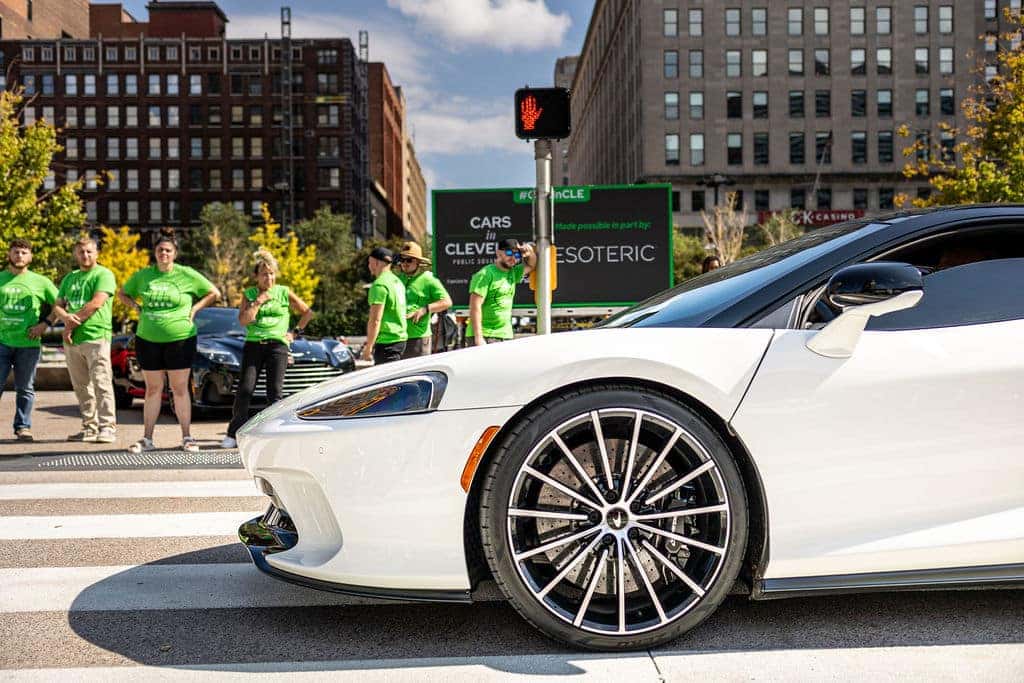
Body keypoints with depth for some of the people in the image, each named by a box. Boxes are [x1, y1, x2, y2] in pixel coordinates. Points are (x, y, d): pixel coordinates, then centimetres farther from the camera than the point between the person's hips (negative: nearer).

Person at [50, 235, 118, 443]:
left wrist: (72, 323, -8)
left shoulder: (104, 274, 0)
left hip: (96, 338, -7)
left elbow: (96, 303, -12)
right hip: (72, 340, 7)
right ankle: (89, 427, 16)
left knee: (101, 384, -10)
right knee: (81, 387, 9)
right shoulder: (69, 278, 21)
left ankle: (107, 427, -9)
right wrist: (66, 317, -8)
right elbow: (57, 306, 15)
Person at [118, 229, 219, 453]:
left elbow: (214, 293, 6)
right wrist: (137, 308, 6)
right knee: (153, 389, 8)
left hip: (180, 339, -2)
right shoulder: (143, 275, 7)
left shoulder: (186, 274, -1)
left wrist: (193, 309, -2)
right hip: (148, 340, 3)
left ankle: (187, 437, 12)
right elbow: (122, 294, 22)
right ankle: (147, 438, 15)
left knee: (180, 389, 3)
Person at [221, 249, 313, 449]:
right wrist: (259, 301, -7)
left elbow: (308, 313, 15)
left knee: (275, 393, -7)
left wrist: (295, 332, 9)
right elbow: (243, 320, -4)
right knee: (245, 390, -7)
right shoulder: (249, 294, 11)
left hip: (277, 345, -1)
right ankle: (234, 434, 3)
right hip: (253, 345, 1)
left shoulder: (284, 293, 9)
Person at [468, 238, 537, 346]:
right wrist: (478, 337, -23)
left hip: (506, 336, 7)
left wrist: (530, 253, 7)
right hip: (486, 336, -7)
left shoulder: (513, 273, 13)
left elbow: (530, 265, 32)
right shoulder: (486, 274, -10)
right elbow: (475, 306, -16)